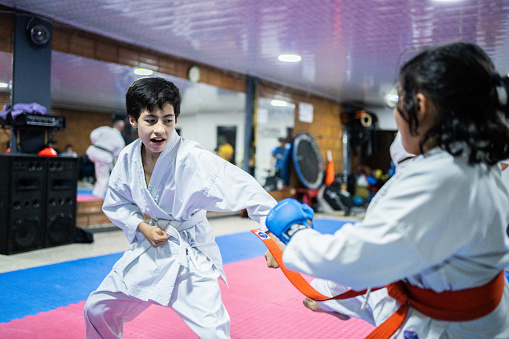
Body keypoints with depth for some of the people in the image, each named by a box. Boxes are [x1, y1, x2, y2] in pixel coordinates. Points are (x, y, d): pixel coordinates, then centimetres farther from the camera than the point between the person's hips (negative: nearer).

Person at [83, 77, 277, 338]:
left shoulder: (192, 158, -25)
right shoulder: (128, 158, -7)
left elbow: (245, 190, -31)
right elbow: (115, 204, 6)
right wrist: (142, 227, -11)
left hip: (189, 255, -5)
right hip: (147, 249, 5)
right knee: (97, 310, 16)